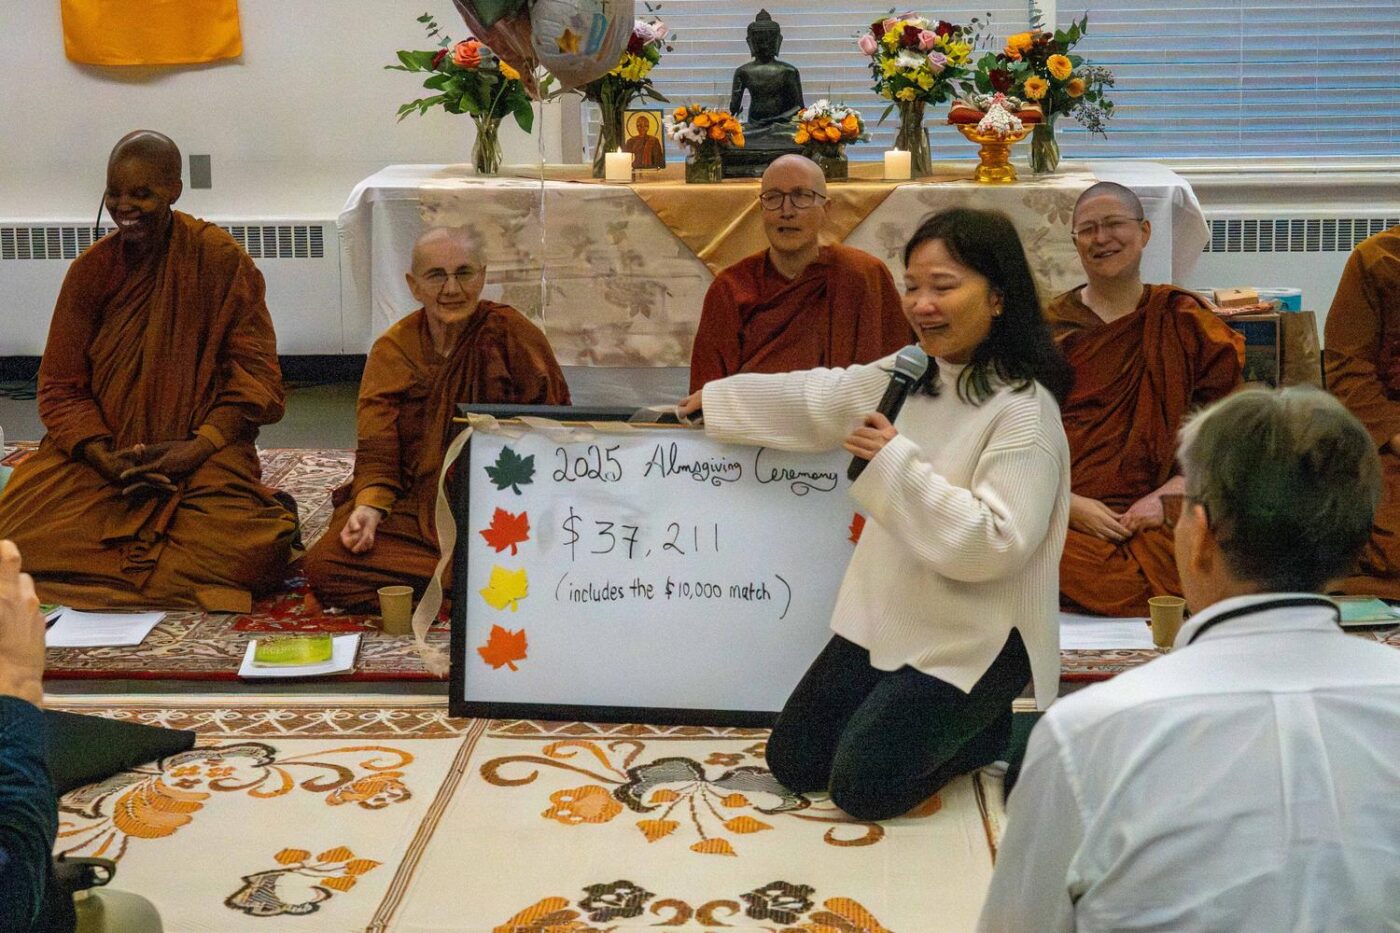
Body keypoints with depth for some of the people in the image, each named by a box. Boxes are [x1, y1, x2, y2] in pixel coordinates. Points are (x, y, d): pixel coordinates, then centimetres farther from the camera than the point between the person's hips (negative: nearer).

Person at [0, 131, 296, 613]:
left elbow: (255, 372, -3)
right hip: (100, 452, 3)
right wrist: (103, 457, -14)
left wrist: (199, 446, -17)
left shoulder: (221, 260, -3)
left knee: (246, 552, -31)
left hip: (203, 457, -3)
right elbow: (60, 384, 4)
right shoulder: (91, 270, 4)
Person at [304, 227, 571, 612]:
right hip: (413, 510, 4)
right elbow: (377, 452, 1)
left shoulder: (512, 334, -1)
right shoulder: (393, 350, 5)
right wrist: (369, 507, -20)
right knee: (322, 564, -22)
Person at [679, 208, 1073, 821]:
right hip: (889, 618, 8)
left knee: (863, 787, -11)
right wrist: (717, 398, 29)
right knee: (792, 763, 8)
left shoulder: (1024, 411, -22)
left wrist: (896, 463, -28)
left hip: (974, 641, -8)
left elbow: (993, 544, -30)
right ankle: (926, 713, 25)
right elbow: (817, 399, 19)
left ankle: (988, 729, 13)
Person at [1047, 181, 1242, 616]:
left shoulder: (1185, 323, 13)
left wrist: (1166, 496, -8)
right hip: (1063, 517, 0)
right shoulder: (1048, 328, 12)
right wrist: (1072, 506, -10)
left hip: (1153, 518, 0)